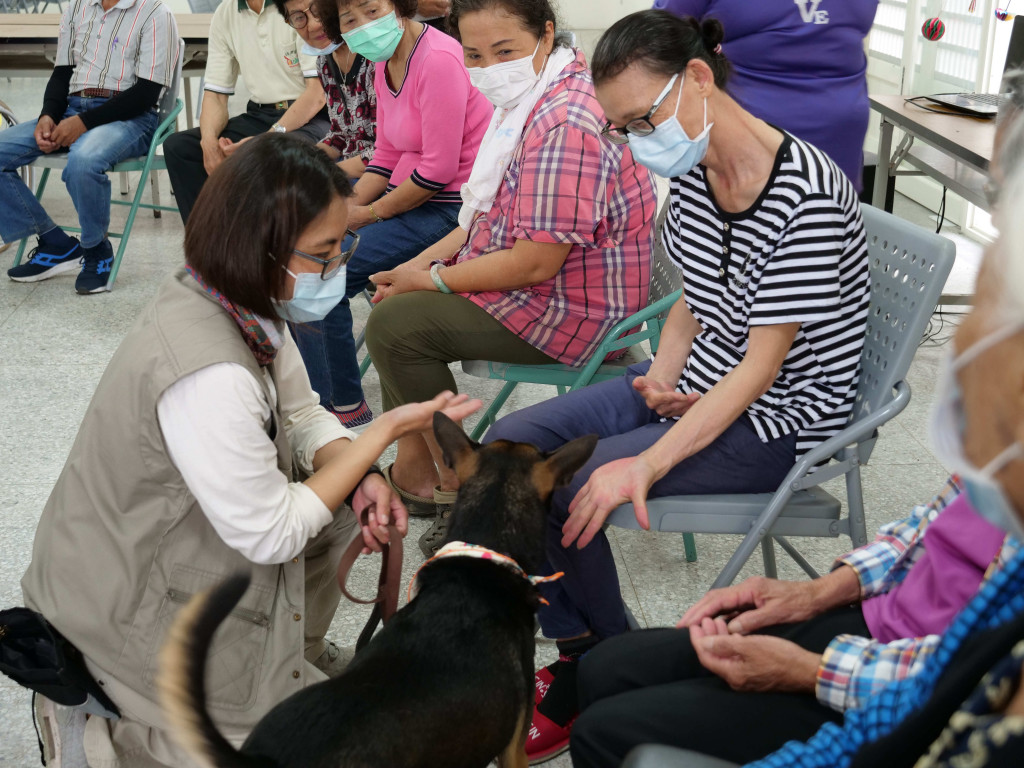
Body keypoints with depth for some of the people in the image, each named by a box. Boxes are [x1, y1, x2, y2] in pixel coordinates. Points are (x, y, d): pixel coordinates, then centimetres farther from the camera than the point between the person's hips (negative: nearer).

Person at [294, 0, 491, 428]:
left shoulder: (438, 62, -19)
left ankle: (343, 408, 0)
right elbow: (385, 160, 14)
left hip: (449, 209, -10)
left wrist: (370, 213, -11)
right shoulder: (384, 67, 10)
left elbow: (438, 171, -22)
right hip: (410, 197, 10)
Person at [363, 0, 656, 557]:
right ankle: (412, 468, 16)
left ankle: (456, 484, 2)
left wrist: (433, 279, -13)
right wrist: (423, 263, 6)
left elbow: (534, 263, -27)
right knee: (395, 300, 15)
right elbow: (494, 213, 18)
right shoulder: (529, 98, 8)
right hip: (530, 282, 11)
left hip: (575, 310, -11)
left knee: (394, 324, -14)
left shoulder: (565, 123, -27)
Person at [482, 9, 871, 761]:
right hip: (699, 381, 8)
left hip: (779, 416, -8)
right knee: (510, 447, -2)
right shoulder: (693, 173, -1)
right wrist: (663, 379, -8)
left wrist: (647, 464, -27)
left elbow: (762, 366, -24)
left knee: (562, 490, -19)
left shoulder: (807, 198, -26)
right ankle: (579, 650, 8)